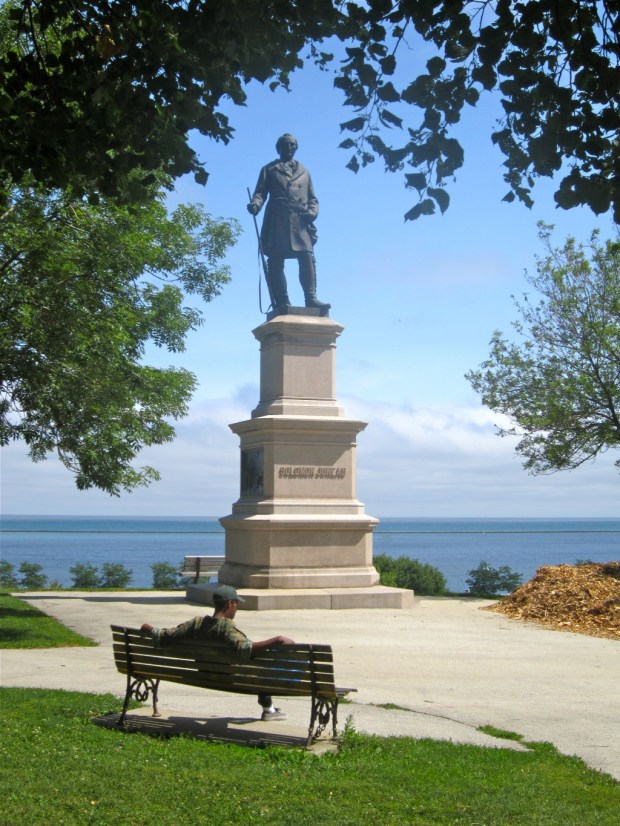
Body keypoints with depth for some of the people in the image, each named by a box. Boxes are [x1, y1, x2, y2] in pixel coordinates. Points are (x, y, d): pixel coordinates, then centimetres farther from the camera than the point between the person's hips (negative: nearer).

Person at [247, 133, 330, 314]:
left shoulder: (303, 171, 26)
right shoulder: (269, 169, 20)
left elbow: (312, 198, 22)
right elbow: (260, 192, 9)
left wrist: (312, 211, 0)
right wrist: (255, 204, -14)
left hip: (300, 221, 2)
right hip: (277, 221, -1)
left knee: (307, 258, -16)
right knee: (276, 262, -9)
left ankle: (311, 298, -21)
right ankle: (281, 303, -11)